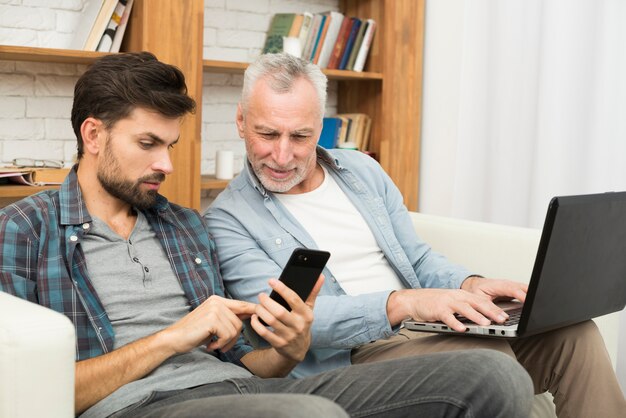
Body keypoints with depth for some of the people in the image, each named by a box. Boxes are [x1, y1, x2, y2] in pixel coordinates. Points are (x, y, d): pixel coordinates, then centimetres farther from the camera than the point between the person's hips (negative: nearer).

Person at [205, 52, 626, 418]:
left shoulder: (362, 170, 14)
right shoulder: (228, 220, -4)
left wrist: (468, 284, -6)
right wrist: (402, 304, -30)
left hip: (430, 330, 6)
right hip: (353, 354, -6)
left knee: (572, 331, -15)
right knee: (491, 361, -32)